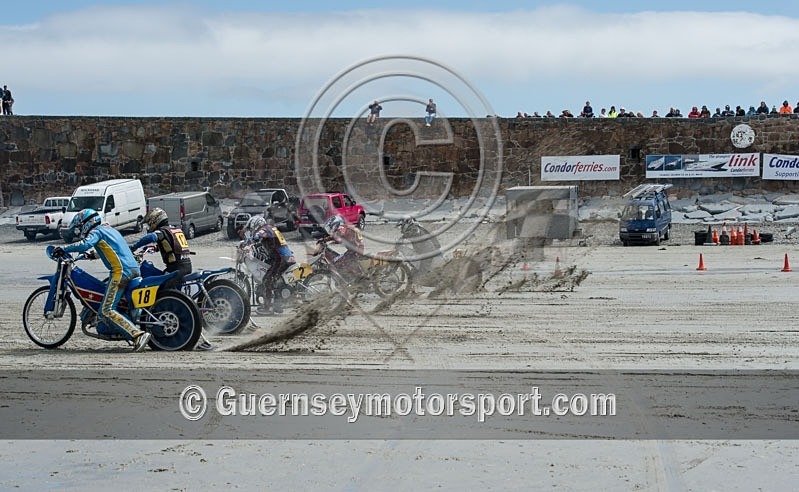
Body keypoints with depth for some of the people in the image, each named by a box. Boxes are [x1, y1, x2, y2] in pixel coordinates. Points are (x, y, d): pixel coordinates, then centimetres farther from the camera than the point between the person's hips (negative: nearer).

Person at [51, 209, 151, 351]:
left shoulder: (96, 231, 1)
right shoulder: (110, 229, 27)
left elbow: (85, 244, -19)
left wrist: (63, 249, -12)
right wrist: (93, 255, 54)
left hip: (121, 271, -9)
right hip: (135, 269, 9)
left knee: (106, 311, -12)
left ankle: (138, 334, -23)